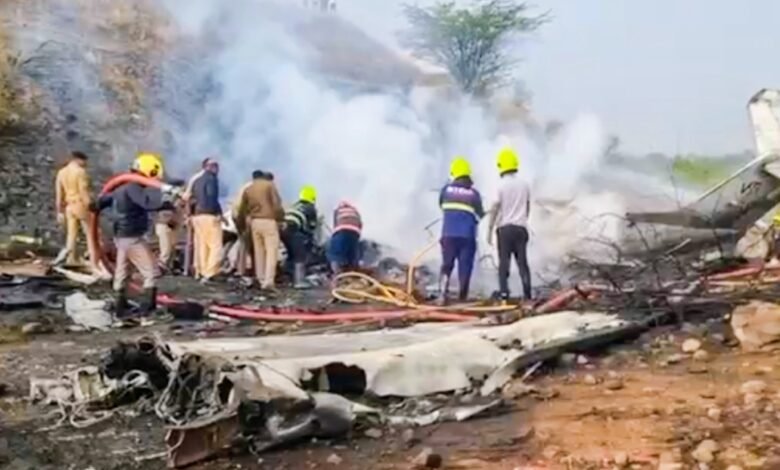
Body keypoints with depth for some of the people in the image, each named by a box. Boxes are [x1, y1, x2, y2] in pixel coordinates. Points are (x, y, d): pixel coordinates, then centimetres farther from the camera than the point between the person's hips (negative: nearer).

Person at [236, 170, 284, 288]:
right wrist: (281, 218, 1)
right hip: (269, 221, -5)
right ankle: (268, 280, -15)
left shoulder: (248, 189, 14)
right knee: (271, 251, -5)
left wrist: (245, 219, 28)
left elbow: (242, 209, 15)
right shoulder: (270, 185, 1)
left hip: (254, 222, 5)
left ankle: (260, 279, 19)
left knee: (258, 251, 14)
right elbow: (277, 204, -8)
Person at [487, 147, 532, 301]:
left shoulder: (501, 185, -8)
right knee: (522, 260, 6)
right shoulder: (524, 184, 6)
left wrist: (490, 229, -5)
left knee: (504, 261, 1)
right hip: (521, 227, 3)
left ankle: (504, 292, -5)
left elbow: (495, 209, -9)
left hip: (504, 227, -3)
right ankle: (527, 292, -2)